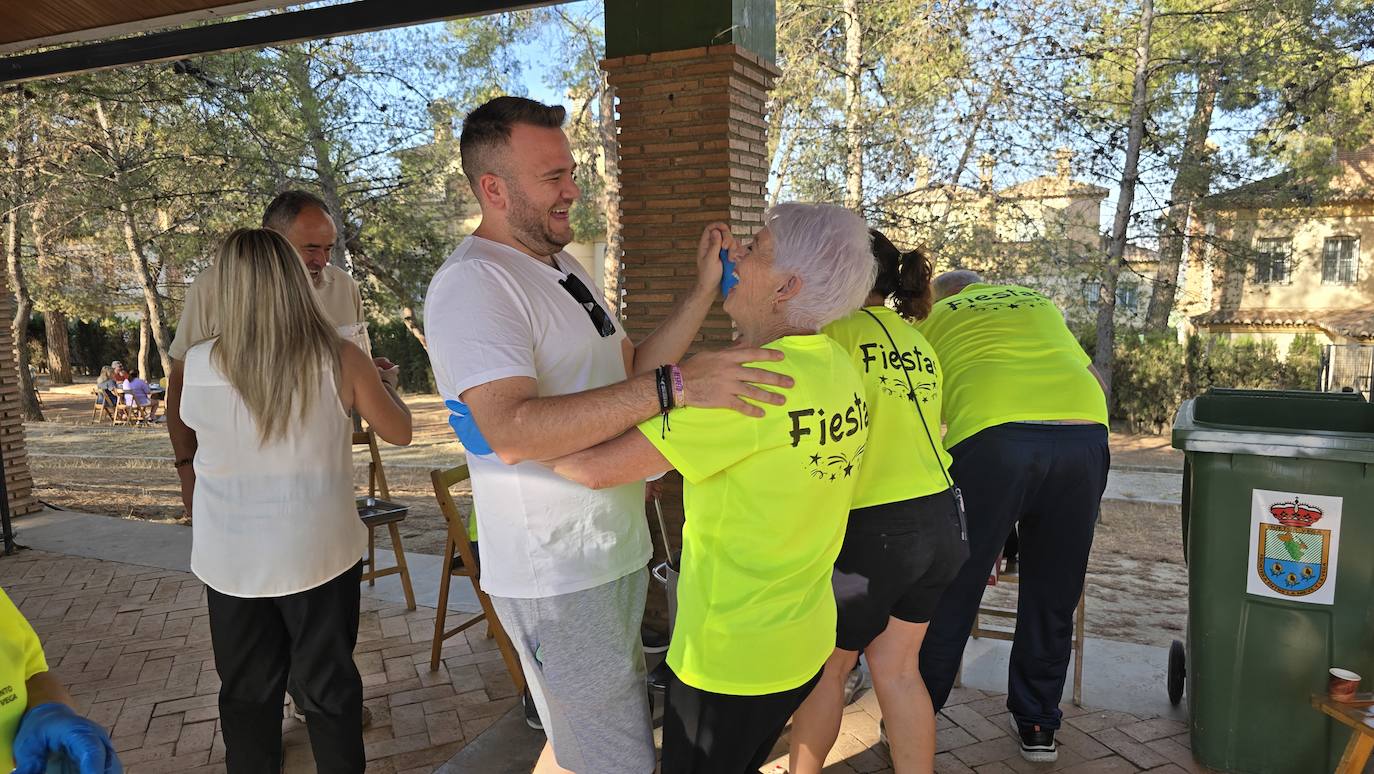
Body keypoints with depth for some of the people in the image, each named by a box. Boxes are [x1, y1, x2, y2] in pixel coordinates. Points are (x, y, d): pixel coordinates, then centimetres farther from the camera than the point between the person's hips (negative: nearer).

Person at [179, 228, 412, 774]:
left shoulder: (199, 365, -13)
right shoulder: (340, 360, -15)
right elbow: (399, 432, -1)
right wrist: (387, 386, 18)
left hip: (231, 560, 1)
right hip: (319, 553, -1)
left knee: (247, 691, 18)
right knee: (328, 684, 15)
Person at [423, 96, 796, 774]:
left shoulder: (564, 266, 13)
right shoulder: (470, 284, -18)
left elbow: (630, 372, 12)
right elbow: (511, 431, -32)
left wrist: (704, 292, 1)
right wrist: (673, 386, -37)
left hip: (614, 549, 9)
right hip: (556, 575, -9)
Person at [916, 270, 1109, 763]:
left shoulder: (936, 319, 23)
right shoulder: (1039, 302, 33)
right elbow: (1096, 380, 32)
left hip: (992, 433, -3)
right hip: (1085, 432, 4)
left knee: (952, 591, 9)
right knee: (1052, 594, 17)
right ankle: (1037, 726, 28)